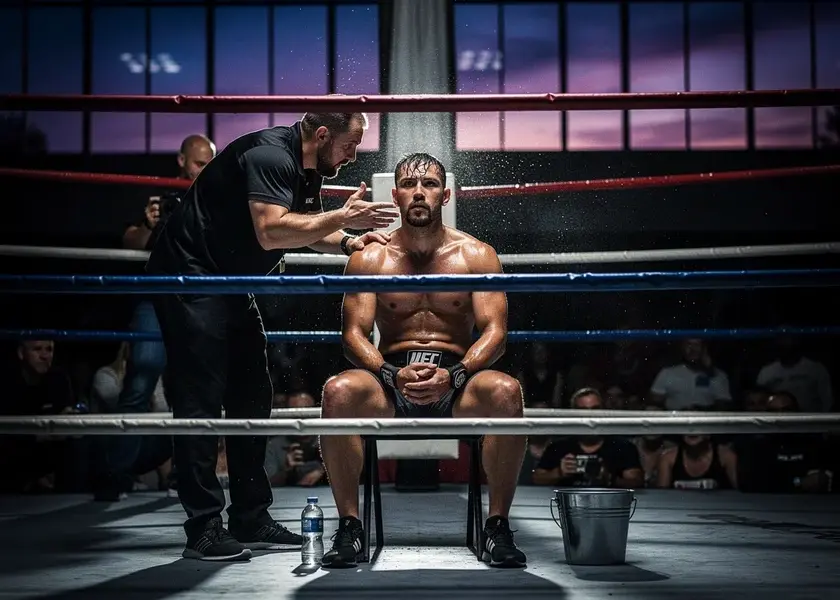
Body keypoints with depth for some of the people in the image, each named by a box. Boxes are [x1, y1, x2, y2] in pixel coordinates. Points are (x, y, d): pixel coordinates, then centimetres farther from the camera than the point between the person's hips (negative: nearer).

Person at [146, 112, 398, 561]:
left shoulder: (306, 170, 7)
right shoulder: (270, 155, -23)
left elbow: (307, 229, 18)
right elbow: (271, 231, -34)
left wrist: (348, 243, -1)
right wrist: (343, 218, -28)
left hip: (229, 284, 10)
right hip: (189, 277, -10)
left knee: (252, 398, 9)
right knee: (200, 401, -11)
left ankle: (251, 520, 15)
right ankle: (204, 528, -8)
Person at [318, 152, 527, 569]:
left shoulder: (477, 255, 6)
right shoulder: (370, 258, 7)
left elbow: (495, 330, -3)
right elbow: (354, 334, -1)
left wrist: (453, 375, -23)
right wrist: (394, 375, -22)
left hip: (457, 382, 0)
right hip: (390, 381, 0)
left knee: (505, 391, -34)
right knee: (338, 391, -32)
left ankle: (498, 527, -21)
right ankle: (349, 527, -21)